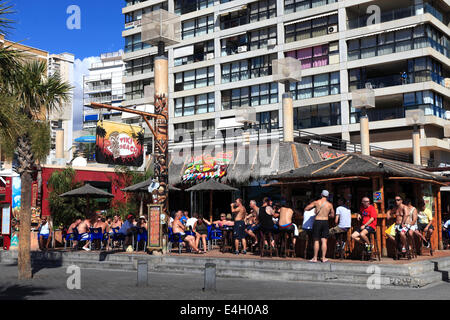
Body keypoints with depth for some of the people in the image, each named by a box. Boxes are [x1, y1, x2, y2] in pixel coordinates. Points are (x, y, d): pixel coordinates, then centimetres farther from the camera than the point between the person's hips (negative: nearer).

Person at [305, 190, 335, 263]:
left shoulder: (316, 202, -4)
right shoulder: (330, 204, 1)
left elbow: (306, 209, -1)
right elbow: (332, 215, 11)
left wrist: (314, 207, 16)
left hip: (317, 222, -1)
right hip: (325, 222, 1)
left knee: (316, 241, 3)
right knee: (324, 241, 5)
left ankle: (315, 258, 5)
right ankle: (323, 258, 7)